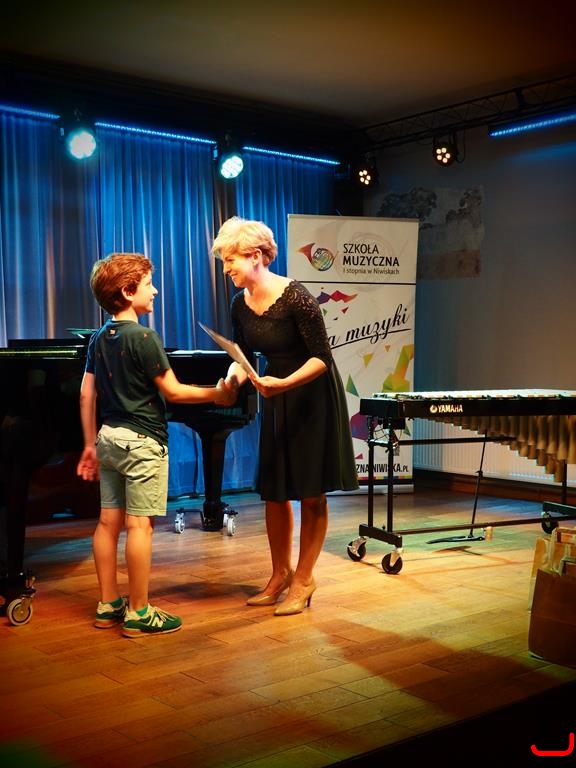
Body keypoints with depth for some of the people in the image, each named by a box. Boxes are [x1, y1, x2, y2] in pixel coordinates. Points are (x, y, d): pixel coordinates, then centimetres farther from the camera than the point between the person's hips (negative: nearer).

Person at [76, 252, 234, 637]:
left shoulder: (99, 339, 9)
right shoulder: (144, 338, -14)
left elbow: (86, 396, 10)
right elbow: (173, 391, -13)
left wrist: (90, 444, 16)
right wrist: (216, 394, -1)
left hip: (108, 437, 8)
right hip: (142, 441, -8)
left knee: (109, 521, 10)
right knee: (139, 524, -4)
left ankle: (108, 605, 19)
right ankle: (138, 613, 2)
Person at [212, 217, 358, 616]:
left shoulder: (296, 297, -23)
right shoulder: (240, 307, -3)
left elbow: (322, 358, -21)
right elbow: (244, 356, 6)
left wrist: (284, 384, -34)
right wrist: (233, 378, -15)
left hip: (313, 395, -6)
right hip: (276, 395, 6)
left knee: (311, 492, 3)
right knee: (274, 491, 10)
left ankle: (304, 579, 15)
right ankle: (281, 572, 26)